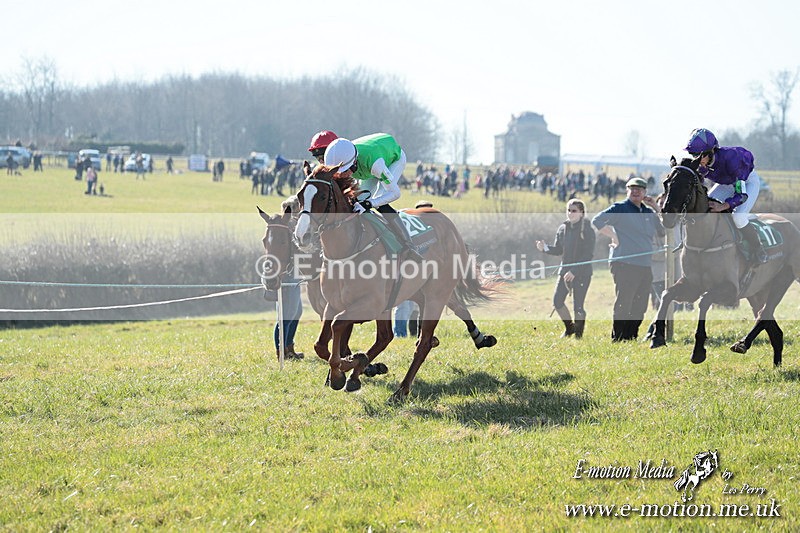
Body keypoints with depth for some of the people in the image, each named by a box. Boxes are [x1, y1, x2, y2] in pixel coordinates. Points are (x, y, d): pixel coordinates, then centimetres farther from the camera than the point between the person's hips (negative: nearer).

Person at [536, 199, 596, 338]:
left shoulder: (587, 230, -11)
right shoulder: (563, 229, 8)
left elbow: (589, 254, -15)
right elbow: (558, 249, 14)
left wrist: (574, 271, -21)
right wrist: (545, 248, -8)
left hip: (582, 273, -6)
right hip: (565, 270, 6)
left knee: (577, 306, -5)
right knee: (557, 301, 0)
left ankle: (578, 334, 14)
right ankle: (569, 327, 23)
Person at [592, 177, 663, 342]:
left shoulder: (649, 212, 18)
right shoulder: (620, 208, -1)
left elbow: (665, 228, 20)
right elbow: (597, 221, -8)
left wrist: (656, 208, 12)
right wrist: (614, 237, -10)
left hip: (645, 266, 7)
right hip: (625, 265, -7)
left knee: (640, 307, 8)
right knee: (623, 305, -8)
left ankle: (631, 337, 16)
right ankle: (617, 339, -2)